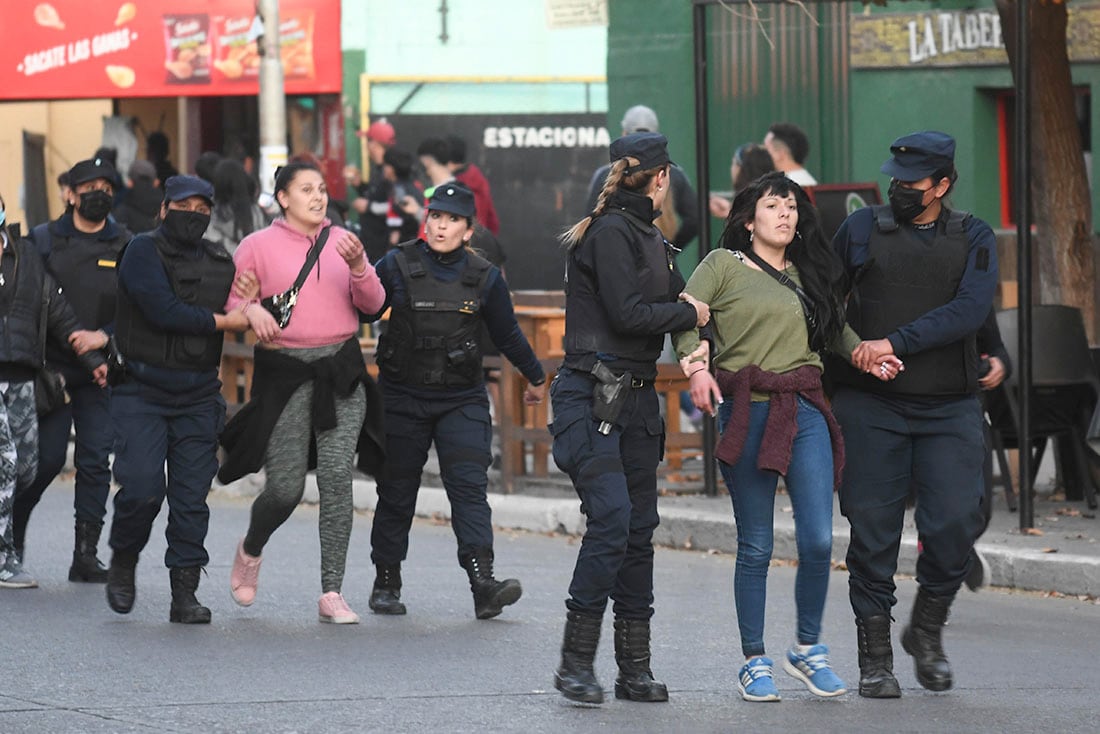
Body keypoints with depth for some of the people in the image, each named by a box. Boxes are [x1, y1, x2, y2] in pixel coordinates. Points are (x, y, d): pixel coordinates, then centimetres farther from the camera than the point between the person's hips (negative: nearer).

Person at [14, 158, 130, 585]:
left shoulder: (126, 247, 8)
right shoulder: (43, 240, 5)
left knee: (96, 460, -3)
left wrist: (104, 335, -12)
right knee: (47, 457, -7)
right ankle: (11, 529, 17)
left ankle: (86, 554, 1)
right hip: (51, 368, -2)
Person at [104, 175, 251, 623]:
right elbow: (163, 311, -15)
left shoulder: (220, 263, 14)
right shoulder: (143, 252, -4)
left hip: (198, 397, 4)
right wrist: (221, 321, -9)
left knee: (191, 498, -1)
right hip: (142, 392, -4)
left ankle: (184, 594, 3)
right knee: (141, 488, -14)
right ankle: (123, 561, 14)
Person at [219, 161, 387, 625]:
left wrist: (357, 266, -13)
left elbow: (372, 304, 5)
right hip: (285, 373, -2)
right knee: (285, 487, -3)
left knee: (337, 475, -10)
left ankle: (331, 594, -8)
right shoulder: (258, 246, 3)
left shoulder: (341, 242, 11)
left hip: (340, 374, 2)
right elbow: (228, 301, 4)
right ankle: (251, 550, 32)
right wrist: (250, 309, -18)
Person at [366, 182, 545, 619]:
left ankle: (484, 584, -22)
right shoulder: (397, 267, -3)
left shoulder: (484, 278, 2)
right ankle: (386, 583, 19)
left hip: (462, 401, 0)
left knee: (469, 485, -13)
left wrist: (536, 379, 25)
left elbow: (507, 335, 16)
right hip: (403, 397, 0)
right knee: (397, 491, 6)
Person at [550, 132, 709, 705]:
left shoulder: (649, 237, 18)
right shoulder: (611, 232, -10)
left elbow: (676, 303, 18)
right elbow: (628, 314, -16)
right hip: (591, 394, -9)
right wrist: (692, 314, -2)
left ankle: (634, 668, 10)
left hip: (637, 397, 9)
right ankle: (575, 662, -11)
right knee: (611, 518, -17)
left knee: (639, 528, 7)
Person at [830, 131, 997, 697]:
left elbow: (968, 310, -8)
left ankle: (927, 630, 17)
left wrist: (896, 343, -17)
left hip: (949, 408, 0)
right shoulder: (860, 229, 7)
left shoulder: (974, 239, 7)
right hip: (870, 406, 0)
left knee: (955, 523, -8)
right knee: (873, 530, -1)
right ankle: (875, 656, 8)